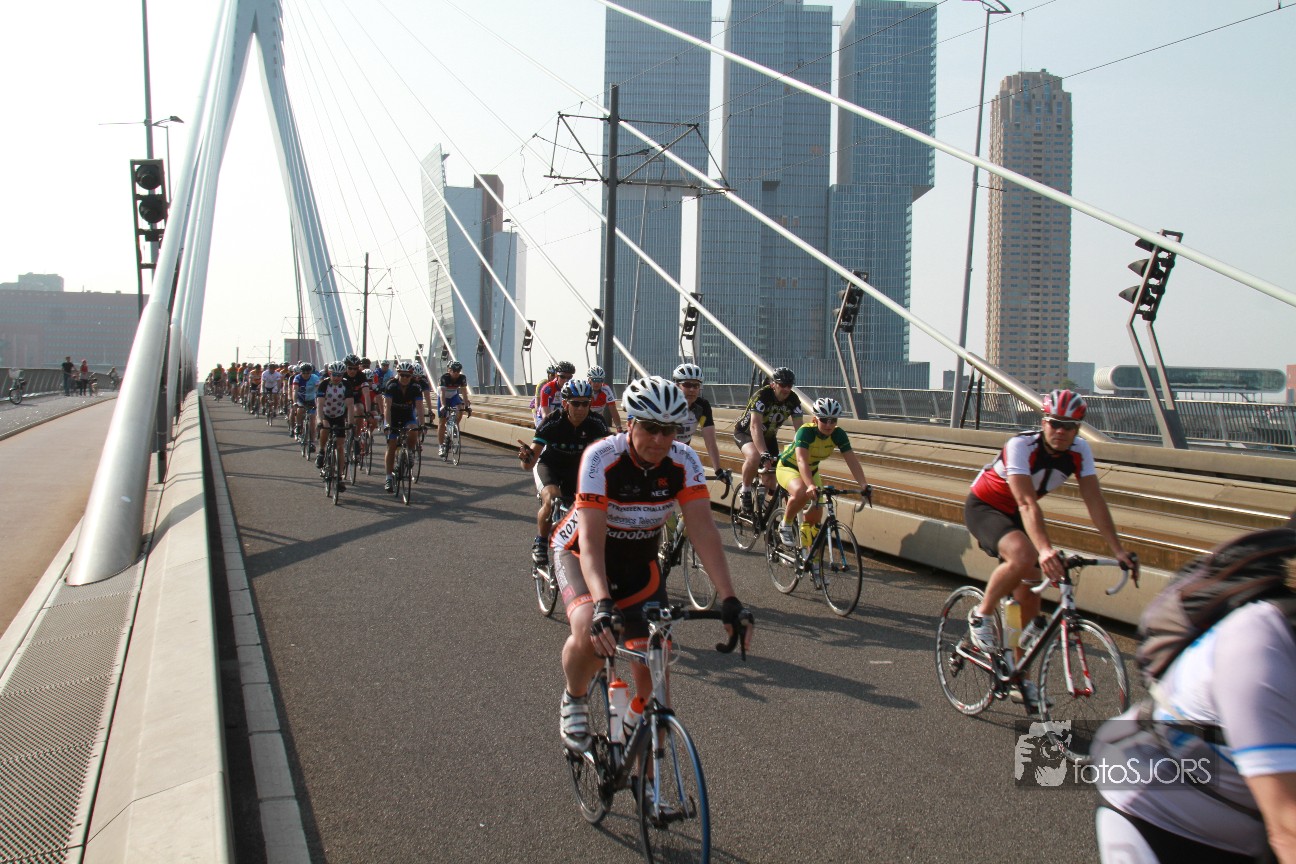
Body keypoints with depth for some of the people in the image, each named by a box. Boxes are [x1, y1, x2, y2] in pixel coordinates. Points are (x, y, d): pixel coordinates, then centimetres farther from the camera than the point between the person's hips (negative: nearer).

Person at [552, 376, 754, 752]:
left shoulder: (684, 462, -20)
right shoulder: (602, 458, -31)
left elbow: (703, 531, -26)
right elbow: (591, 540, -38)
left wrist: (729, 599, -37)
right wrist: (602, 605, -53)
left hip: (638, 562, 4)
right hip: (580, 553, -3)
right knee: (590, 632, -32)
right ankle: (574, 701, 0)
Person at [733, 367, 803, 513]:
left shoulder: (793, 400, -17)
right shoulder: (761, 396, -32)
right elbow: (755, 426, -41)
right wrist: (764, 453, -53)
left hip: (768, 436, 5)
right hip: (745, 432, -5)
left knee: (772, 481, -3)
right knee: (754, 457, -36)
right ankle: (745, 491, -14)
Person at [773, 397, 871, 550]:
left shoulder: (838, 434, -19)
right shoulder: (806, 431, -33)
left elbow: (852, 460, -25)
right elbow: (802, 460, -45)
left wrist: (863, 484, -40)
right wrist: (811, 485, -60)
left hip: (811, 471, 6)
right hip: (788, 467, -5)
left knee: (816, 516, -4)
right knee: (802, 493, -37)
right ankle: (786, 526, -12)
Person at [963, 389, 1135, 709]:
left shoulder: (1079, 450, -14)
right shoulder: (1021, 446, -31)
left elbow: (1095, 502, -15)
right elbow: (1027, 503, -40)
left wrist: (1119, 551, -23)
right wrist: (1045, 549, -53)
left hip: (1015, 515, 6)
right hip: (983, 507, -6)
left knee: (1029, 598, 3)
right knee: (1024, 557, -36)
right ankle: (982, 615, -12)